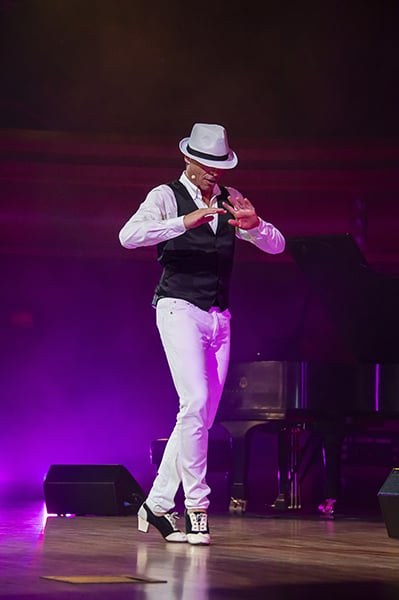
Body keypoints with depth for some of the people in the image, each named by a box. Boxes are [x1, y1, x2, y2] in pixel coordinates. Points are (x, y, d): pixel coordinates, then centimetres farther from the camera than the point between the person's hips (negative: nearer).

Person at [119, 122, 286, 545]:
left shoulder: (231, 201, 13)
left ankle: (158, 504, 15)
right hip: (180, 310, -6)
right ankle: (196, 505, -11)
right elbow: (129, 236, -18)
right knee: (196, 404, -19)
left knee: (203, 416, 5)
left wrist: (254, 222, -14)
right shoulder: (167, 196, -2)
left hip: (220, 318, 6)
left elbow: (276, 245, 8)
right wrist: (185, 221, -29)